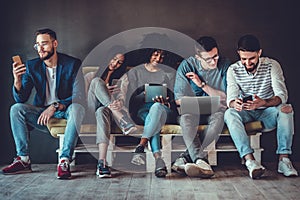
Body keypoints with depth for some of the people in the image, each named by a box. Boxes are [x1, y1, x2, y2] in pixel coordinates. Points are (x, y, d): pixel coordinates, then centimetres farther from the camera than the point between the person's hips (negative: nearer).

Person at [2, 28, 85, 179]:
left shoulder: (72, 64, -8)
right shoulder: (32, 66, 1)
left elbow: (79, 96, -16)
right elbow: (21, 99, -4)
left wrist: (55, 106, -29)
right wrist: (17, 80, -24)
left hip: (65, 111, -3)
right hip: (42, 112, 3)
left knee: (77, 108, -36)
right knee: (16, 108, -20)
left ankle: (65, 160, -35)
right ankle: (23, 160, -18)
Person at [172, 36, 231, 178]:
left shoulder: (225, 65, -5)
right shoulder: (187, 66, -7)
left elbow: (225, 98, -4)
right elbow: (179, 99, -8)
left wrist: (202, 84, -14)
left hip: (213, 112, 0)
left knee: (220, 116, -34)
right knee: (188, 115, -35)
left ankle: (186, 157, -37)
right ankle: (200, 160, -47)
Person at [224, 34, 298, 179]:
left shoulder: (272, 65, -10)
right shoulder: (233, 70, -5)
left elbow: (282, 95, -20)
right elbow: (230, 98, -14)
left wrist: (263, 103, -42)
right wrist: (234, 104, -41)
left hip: (268, 111, 0)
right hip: (246, 113, 1)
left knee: (286, 109, -32)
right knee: (229, 114, -32)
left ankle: (283, 159, -34)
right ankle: (250, 161, -46)